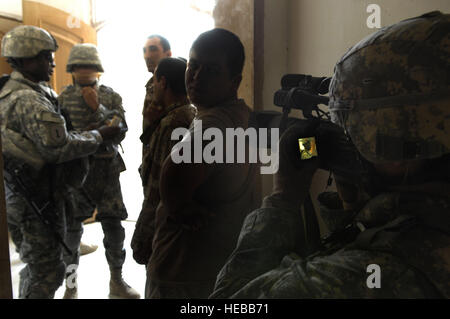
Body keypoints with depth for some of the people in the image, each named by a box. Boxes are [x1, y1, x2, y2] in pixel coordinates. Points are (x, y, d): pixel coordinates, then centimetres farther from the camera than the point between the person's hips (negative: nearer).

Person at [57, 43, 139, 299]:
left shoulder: (111, 96, 3)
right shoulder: (64, 97, 4)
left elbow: (120, 132, -7)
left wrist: (97, 108, -17)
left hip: (106, 167, 0)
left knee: (113, 227, 5)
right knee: (72, 228, 7)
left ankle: (117, 282, 23)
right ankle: (71, 283, 28)